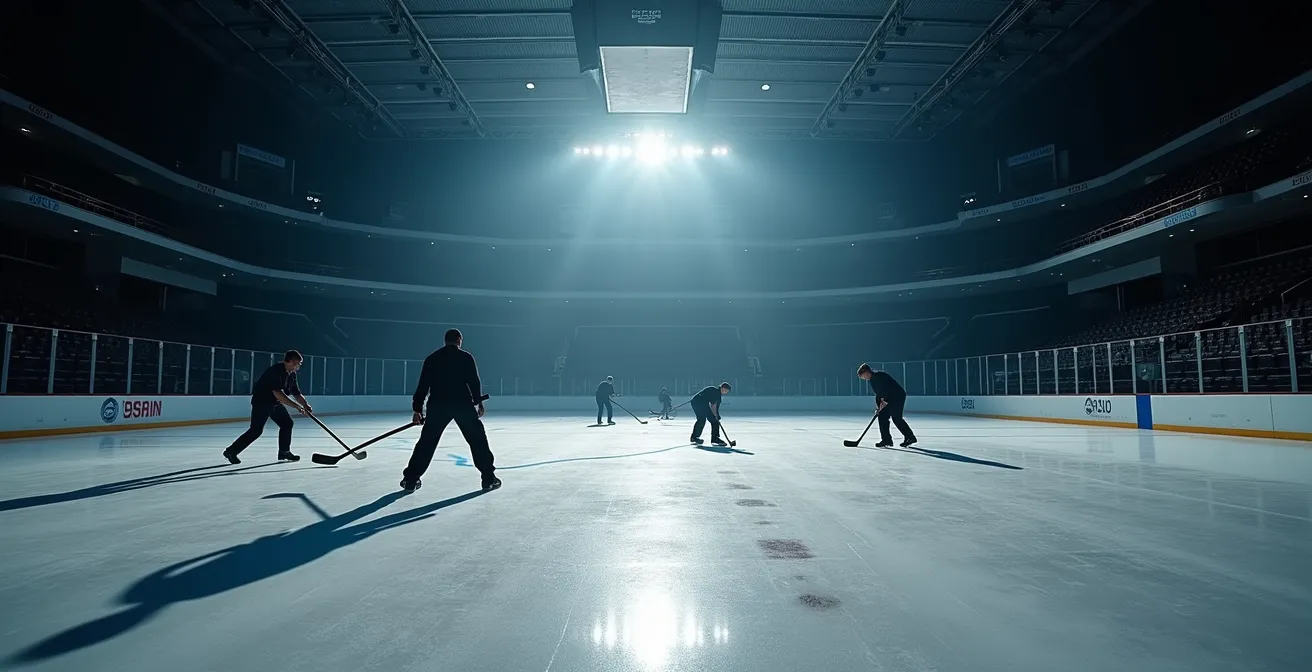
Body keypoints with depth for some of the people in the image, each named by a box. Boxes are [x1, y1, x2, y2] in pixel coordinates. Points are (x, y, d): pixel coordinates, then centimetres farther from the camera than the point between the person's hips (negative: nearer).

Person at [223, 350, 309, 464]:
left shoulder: (291, 374, 1)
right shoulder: (275, 371, -27)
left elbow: (296, 393, 7)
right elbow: (278, 394, -34)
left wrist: (305, 405, -9)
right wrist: (296, 406, -35)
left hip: (275, 402, 9)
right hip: (261, 401, -9)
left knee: (287, 423, 7)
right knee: (256, 430, -15)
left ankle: (284, 452, 17)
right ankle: (231, 451, -3)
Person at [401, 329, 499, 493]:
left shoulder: (432, 358, 11)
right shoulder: (466, 357, 1)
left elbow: (423, 385, 9)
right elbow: (474, 382, -4)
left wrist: (417, 409, 13)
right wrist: (479, 402, 7)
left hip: (437, 405, 3)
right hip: (463, 404, -2)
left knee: (427, 442, 14)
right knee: (478, 439, 7)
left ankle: (410, 479, 14)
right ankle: (489, 478, 6)